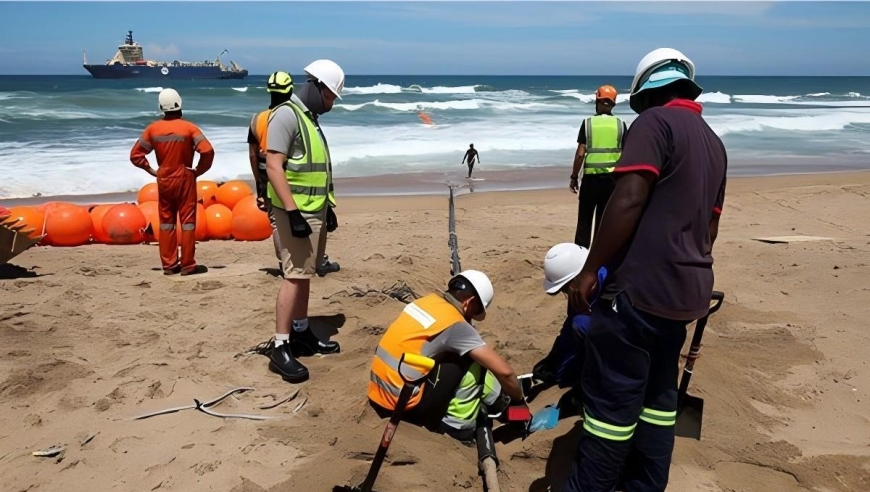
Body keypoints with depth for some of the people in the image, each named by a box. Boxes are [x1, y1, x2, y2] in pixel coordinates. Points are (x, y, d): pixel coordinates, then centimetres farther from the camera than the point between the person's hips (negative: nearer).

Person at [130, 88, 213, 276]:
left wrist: (151, 171, 8)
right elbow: (207, 151, -20)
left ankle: (169, 265, 14)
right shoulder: (189, 127, -10)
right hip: (185, 178, -3)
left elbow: (135, 155, 3)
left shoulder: (152, 129, 1)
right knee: (187, 221, 3)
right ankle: (188, 265, 4)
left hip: (163, 180, 3)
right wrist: (199, 170, -7)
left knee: (166, 222, 11)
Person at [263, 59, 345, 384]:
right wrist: (293, 212, -25)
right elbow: (274, 166, -20)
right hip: (296, 211, -10)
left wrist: (327, 207, 22)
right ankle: (280, 348, -6)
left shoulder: (310, 119, 17)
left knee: (305, 276, 14)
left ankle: (301, 333, 24)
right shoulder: (286, 115, -13)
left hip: (315, 211, 10)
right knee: (295, 277, -10)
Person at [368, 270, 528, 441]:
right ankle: (458, 423, 10)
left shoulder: (428, 300, 9)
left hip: (378, 398, 8)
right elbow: (504, 371, -14)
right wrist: (519, 399, 7)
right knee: (472, 362, -1)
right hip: (404, 405, -8)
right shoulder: (456, 324, -13)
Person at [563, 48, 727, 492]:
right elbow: (710, 224, 21)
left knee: (611, 399, -1)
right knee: (657, 394, 16)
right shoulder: (713, 142, 18)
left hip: (640, 287, -9)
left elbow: (629, 199, -19)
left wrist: (590, 269, -16)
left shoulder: (655, 121, -8)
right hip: (684, 290, 9)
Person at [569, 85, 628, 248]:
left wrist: (574, 177, 2)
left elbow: (580, 154, -7)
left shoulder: (588, 123, -3)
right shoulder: (620, 124, 2)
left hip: (590, 178, -2)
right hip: (611, 178, 2)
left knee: (584, 220, 6)